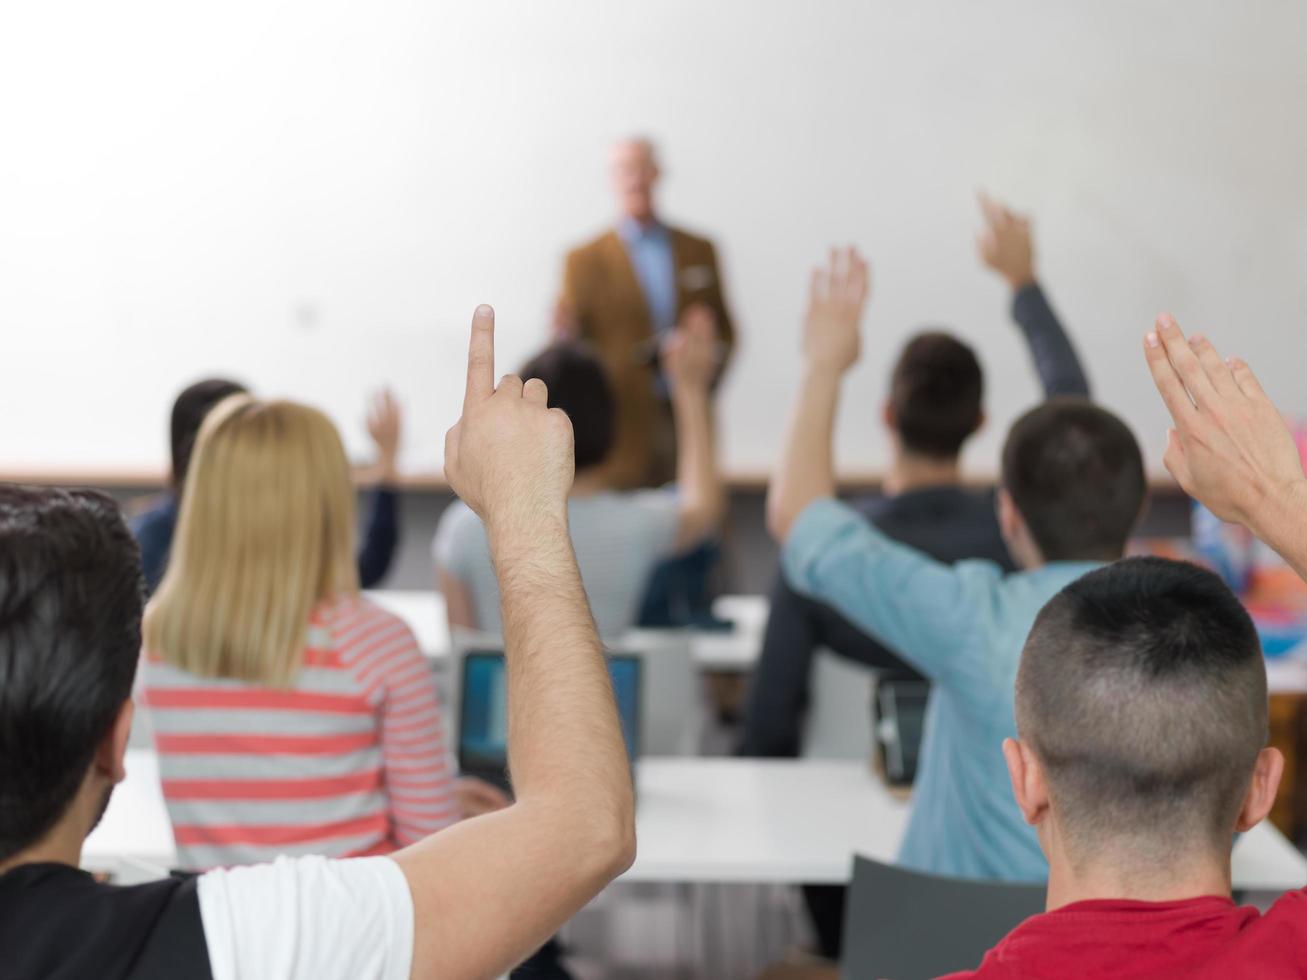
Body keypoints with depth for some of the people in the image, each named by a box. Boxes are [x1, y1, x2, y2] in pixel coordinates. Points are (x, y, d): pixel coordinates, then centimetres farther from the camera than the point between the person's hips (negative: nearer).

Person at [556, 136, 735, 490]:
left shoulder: (699, 251, 13)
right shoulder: (585, 260, 3)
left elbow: (725, 330, 18)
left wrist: (714, 361, -3)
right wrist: (565, 333, -21)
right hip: (623, 433, -3)